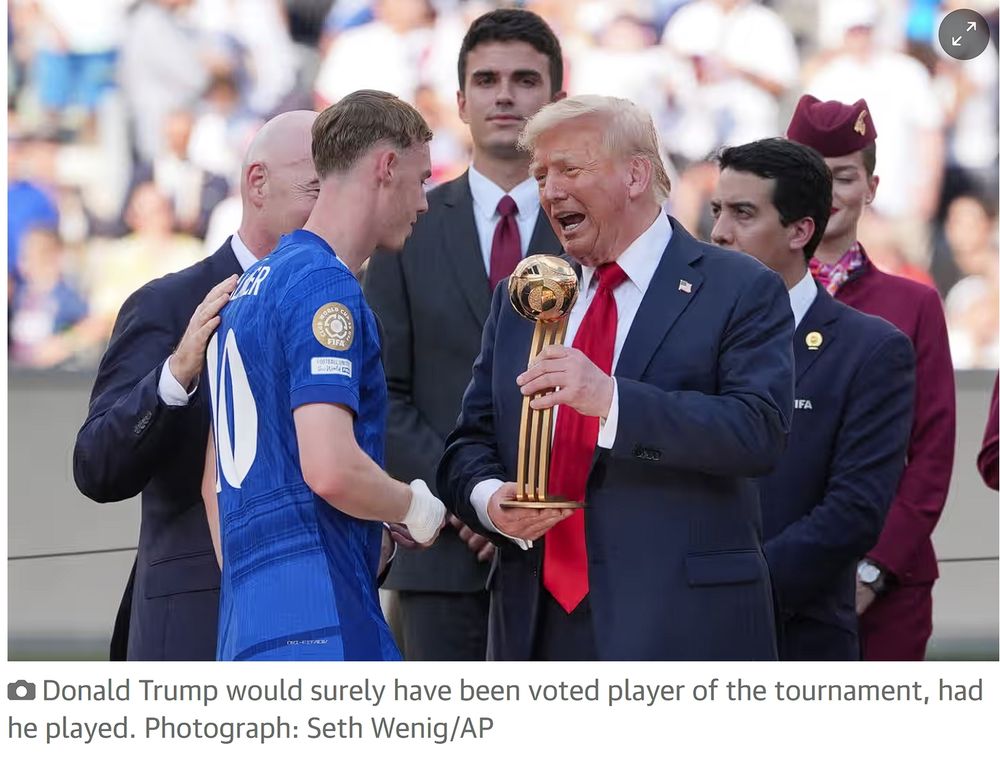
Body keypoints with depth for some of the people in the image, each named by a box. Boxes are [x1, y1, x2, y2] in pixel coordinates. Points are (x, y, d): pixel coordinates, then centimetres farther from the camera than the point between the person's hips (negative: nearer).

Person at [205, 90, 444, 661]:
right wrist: (417, 508, -2)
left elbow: (220, 472, 24)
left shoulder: (252, 287, 20)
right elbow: (332, 469, -21)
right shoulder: (325, 286, -10)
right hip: (321, 623, -10)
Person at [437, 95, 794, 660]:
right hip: (540, 627, 6)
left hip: (677, 631, -5)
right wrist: (489, 498, -6)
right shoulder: (520, 300, 18)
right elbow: (472, 442, 19)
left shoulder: (738, 290, 0)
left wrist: (611, 399, -24)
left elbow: (761, 431, -14)